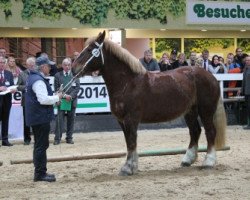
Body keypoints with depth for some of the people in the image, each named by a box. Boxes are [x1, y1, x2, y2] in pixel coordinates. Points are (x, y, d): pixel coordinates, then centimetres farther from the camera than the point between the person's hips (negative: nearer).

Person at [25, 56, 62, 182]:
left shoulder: (33, 78, 14)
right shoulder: (38, 81, -19)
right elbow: (43, 99, -26)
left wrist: (53, 98, 11)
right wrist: (57, 97, -12)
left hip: (36, 117, 11)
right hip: (41, 117, -11)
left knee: (40, 145, 17)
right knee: (41, 145, -5)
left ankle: (39, 172, 24)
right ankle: (40, 174, 0)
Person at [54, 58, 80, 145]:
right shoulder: (58, 75, 4)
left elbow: (77, 87, 0)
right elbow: (57, 88, -1)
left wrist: (71, 96, -13)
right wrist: (64, 95, -13)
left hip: (72, 101, 2)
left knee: (71, 120, 6)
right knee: (59, 120, -3)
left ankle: (69, 137, 14)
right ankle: (57, 138, 1)